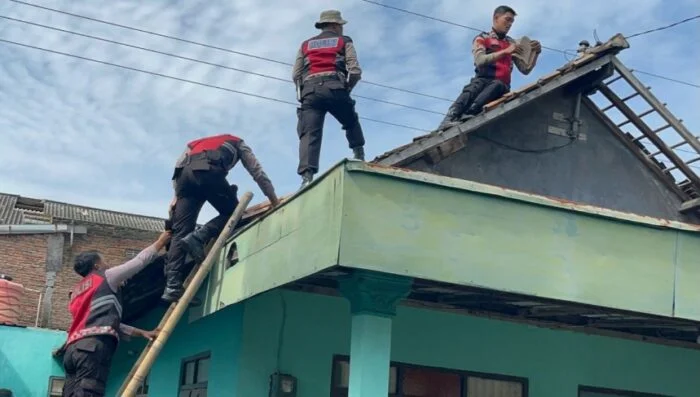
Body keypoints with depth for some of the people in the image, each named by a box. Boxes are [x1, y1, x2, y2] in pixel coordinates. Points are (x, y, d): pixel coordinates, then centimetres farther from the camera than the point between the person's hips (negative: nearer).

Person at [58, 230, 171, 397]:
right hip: (94, 347, -8)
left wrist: (141, 332, 32)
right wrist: (161, 241, 34)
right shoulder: (106, 277, 15)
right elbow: (139, 261, 20)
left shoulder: (78, 291, 35)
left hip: (74, 348, 8)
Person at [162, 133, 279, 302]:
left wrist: (177, 195, 19)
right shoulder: (238, 143, 36)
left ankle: (172, 286, -15)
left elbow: (180, 164, 27)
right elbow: (257, 171, 30)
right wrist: (273, 198, 36)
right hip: (208, 171, -4)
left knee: (181, 232, 1)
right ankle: (198, 237, -15)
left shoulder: (197, 143, 44)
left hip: (184, 173, 4)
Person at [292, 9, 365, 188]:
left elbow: (295, 75, 18)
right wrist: (347, 88, 24)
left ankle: (307, 176, -27)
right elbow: (355, 71, 7)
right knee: (352, 124, 24)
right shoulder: (344, 41, 19)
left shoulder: (306, 45, 27)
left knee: (310, 134, -10)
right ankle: (359, 158, 12)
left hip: (310, 90, 1)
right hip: (335, 88, -1)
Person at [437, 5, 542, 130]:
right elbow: (480, 60, -6)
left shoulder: (512, 43, 25)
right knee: (471, 90, -37)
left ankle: (469, 113, -59)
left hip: (501, 85, 2)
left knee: (497, 85, -36)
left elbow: (525, 69, 21)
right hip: (483, 79, -2)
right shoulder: (482, 38, 14)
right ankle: (449, 120, -59)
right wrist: (505, 51, -13)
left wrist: (536, 53, 4)